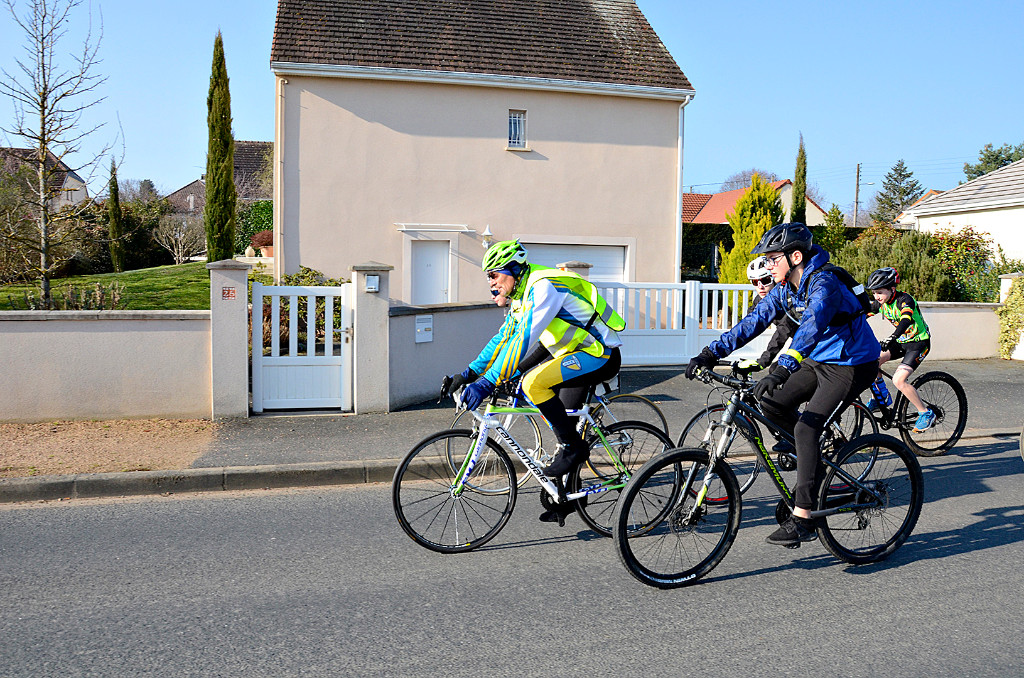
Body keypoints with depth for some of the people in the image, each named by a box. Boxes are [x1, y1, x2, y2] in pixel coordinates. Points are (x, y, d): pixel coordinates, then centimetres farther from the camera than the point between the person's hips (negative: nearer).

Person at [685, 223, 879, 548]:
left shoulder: (824, 283, -26)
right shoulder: (785, 288, 0)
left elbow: (811, 326, -43)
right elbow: (754, 321, -2)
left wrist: (782, 369, -56)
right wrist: (711, 353, -12)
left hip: (852, 366, -8)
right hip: (818, 361, 8)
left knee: (806, 428, -18)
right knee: (772, 402, -3)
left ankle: (802, 519, -14)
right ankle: (814, 453, 21)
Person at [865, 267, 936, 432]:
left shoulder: (904, 300, -25)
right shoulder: (880, 302, -4)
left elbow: (906, 320, -43)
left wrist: (891, 339, -58)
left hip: (919, 342, -7)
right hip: (901, 341, 7)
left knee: (898, 380, -23)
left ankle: (926, 413, -5)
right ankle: (879, 398, 6)